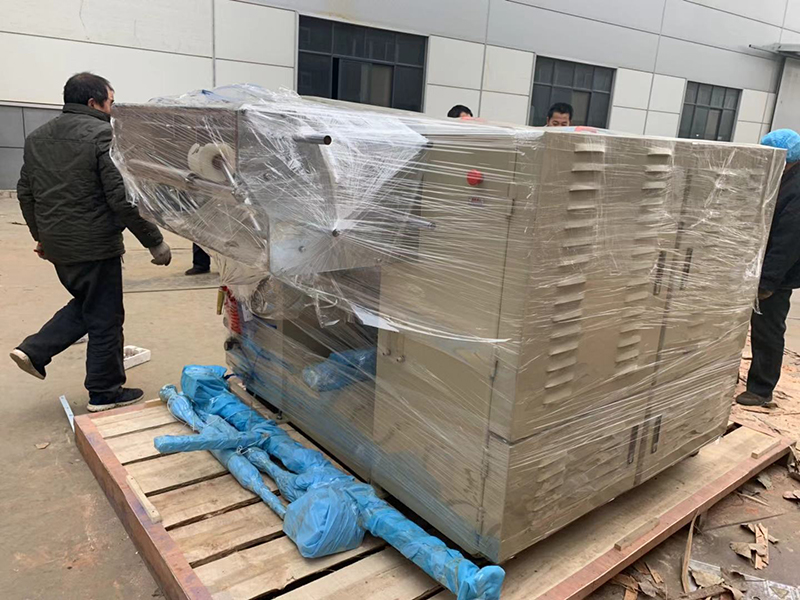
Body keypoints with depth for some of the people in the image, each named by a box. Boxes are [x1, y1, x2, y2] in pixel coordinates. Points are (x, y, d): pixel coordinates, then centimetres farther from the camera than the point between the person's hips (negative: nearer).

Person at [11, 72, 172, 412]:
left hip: (56, 244, 8)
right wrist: (154, 241, -14)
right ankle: (104, 393, 16)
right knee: (105, 319, 5)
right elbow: (124, 198, -20)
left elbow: (25, 193, 17)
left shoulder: (37, 137, 11)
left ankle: (35, 350, 17)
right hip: (94, 246, -8)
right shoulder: (103, 135, -14)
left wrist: (41, 235, 27)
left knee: (85, 303, 27)